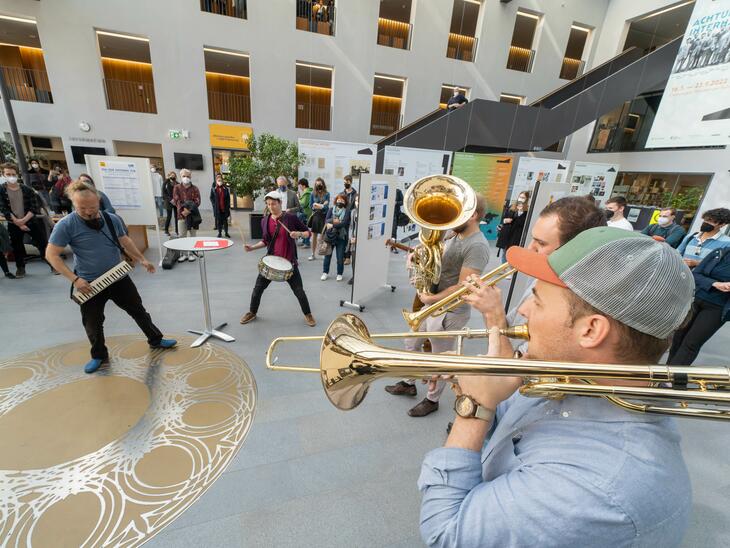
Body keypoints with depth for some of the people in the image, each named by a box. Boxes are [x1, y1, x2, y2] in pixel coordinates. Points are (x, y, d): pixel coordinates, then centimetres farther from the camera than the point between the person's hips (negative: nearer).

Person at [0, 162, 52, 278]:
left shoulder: (27, 189, -2)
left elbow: (34, 207, -6)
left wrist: (24, 220, -16)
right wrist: (18, 223, -14)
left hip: (31, 221, -1)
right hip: (13, 224, 1)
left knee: (42, 243, -1)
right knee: (17, 247, 10)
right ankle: (20, 268, 24)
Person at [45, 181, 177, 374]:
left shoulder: (112, 219, -4)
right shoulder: (66, 225, -15)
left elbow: (125, 241, 12)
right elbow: (51, 255, -11)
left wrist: (142, 259, 11)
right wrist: (74, 279, -19)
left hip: (119, 278, 3)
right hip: (90, 285, -2)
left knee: (138, 310, 12)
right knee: (93, 324, 10)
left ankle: (155, 339, 29)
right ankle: (99, 356, 32)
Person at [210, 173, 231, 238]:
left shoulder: (226, 189, 2)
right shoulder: (213, 189, 1)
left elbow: (228, 198, 5)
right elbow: (211, 198, 6)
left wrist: (228, 206, -1)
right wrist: (214, 204, -4)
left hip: (225, 208, 0)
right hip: (217, 209, 0)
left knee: (225, 221, 8)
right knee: (219, 221, 6)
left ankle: (226, 232, 19)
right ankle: (219, 233, 15)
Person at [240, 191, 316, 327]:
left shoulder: (290, 217, -9)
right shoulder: (265, 221, 3)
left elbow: (307, 232, -1)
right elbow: (266, 241, 14)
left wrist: (299, 234, -21)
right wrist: (252, 247, 0)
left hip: (289, 261, -3)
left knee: (299, 291, 1)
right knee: (258, 288, 10)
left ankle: (308, 314, 24)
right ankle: (252, 312, 35)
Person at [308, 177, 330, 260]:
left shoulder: (326, 194, 0)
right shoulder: (313, 194, 5)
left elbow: (326, 206, -5)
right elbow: (311, 205, 4)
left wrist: (317, 205, -8)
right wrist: (321, 205, -7)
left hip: (324, 216, -1)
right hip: (315, 216, 2)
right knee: (314, 235, 4)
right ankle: (313, 254, 12)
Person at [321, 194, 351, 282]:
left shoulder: (347, 211, -2)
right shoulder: (331, 209, 7)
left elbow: (344, 223, -15)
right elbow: (326, 221, -3)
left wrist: (332, 225, -17)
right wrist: (333, 220, -20)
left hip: (341, 237, -2)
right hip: (330, 236, 2)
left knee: (340, 257, 3)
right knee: (327, 255, 9)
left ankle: (339, 274, 21)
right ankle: (325, 272, 24)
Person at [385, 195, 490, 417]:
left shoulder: (477, 246, -23)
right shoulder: (454, 236, 5)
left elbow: (463, 288, -27)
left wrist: (430, 298, -18)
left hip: (449, 313, -9)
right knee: (411, 345, 22)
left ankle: (432, 400, 35)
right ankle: (409, 384, 44)